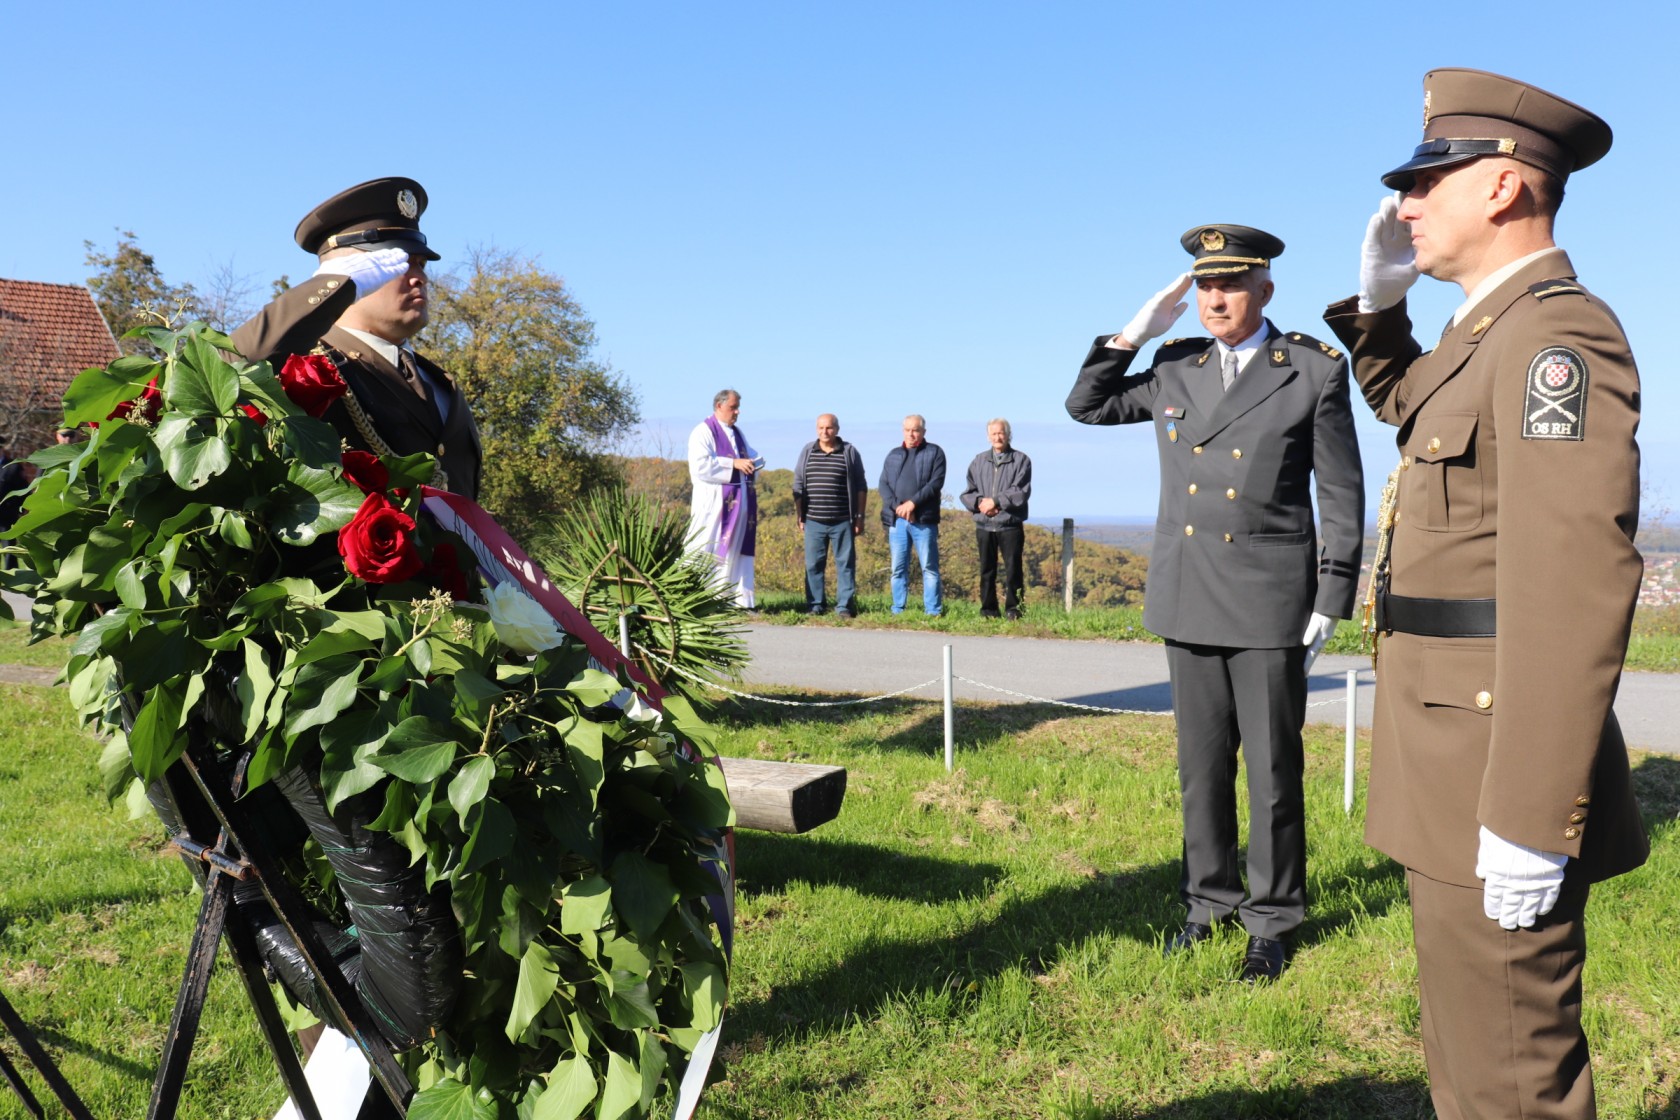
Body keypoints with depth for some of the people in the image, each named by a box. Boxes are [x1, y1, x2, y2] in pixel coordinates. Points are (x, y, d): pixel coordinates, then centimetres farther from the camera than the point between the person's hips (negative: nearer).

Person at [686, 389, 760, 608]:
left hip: (739, 502, 8)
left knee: (737, 550, 6)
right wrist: (733, 464, -19)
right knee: (709, 550, -8)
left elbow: (752, 456, 25)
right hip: (714, 501, -8)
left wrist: (753, 464, 0)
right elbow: (700, 464, -17)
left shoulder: (738, 433, 20)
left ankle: (739, 598, 9)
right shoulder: (703, 432, -5)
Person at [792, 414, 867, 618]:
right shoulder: (807, 451, 9)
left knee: (845, 563, -1)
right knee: (813, 564, 3)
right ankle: (815, 606, 11)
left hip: (843, 521, -2)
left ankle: (844, 606, 4)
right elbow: (798, 485, 13)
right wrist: (799, 515, 8)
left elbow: (861, 487, 6)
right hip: (813, 521, 2)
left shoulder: (850, 452, 4)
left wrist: (860, 517, 2)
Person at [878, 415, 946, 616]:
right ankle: (897, 611, 12)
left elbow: (936, 482, -6)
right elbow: (883, 484, 9)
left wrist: (912, 503, -15)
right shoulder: (893, 455, 17)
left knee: (929, 567, -3)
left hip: (924, 520, -3)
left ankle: (934, 611, 0)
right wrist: (897, 506, -9)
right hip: (897, 520, 4)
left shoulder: (934, 452, 6)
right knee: (898, 568, 6)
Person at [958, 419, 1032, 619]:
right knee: (987, 570, 7)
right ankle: (988, 609, 13)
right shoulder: (979, 461, 14)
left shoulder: (1021, 460, 3)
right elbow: (967, 493, 10)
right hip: (984, 526, 3)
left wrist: (995, 501, -13)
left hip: (1011, 525, -3)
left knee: (1013, 569, -2)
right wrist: (980, 502, -10)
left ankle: (1013, 609, 5)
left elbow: (1021, 492, -8)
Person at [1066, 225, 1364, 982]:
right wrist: (1132, 334, 2)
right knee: (1202, 764, 13)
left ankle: (1273, 920, 21)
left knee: (1272, 770, 5)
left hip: (1270, 603, -4)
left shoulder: (1315, 370, -3)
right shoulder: (1174, 369, 8)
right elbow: (1085, 407, 15)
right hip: (1188, 602, 4)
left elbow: (1342, 493, -1)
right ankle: (1210, 898, 29)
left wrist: (1332, 600, -5)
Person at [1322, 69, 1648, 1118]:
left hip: (1501, 771, -10)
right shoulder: (1490, 334, 15)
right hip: (1457, 759, 10)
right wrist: (1378, 300, 17)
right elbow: (1405, 400, 38)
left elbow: (1577, 576, -26)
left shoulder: (1558, 330, -16)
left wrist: (1529, 819, -28)